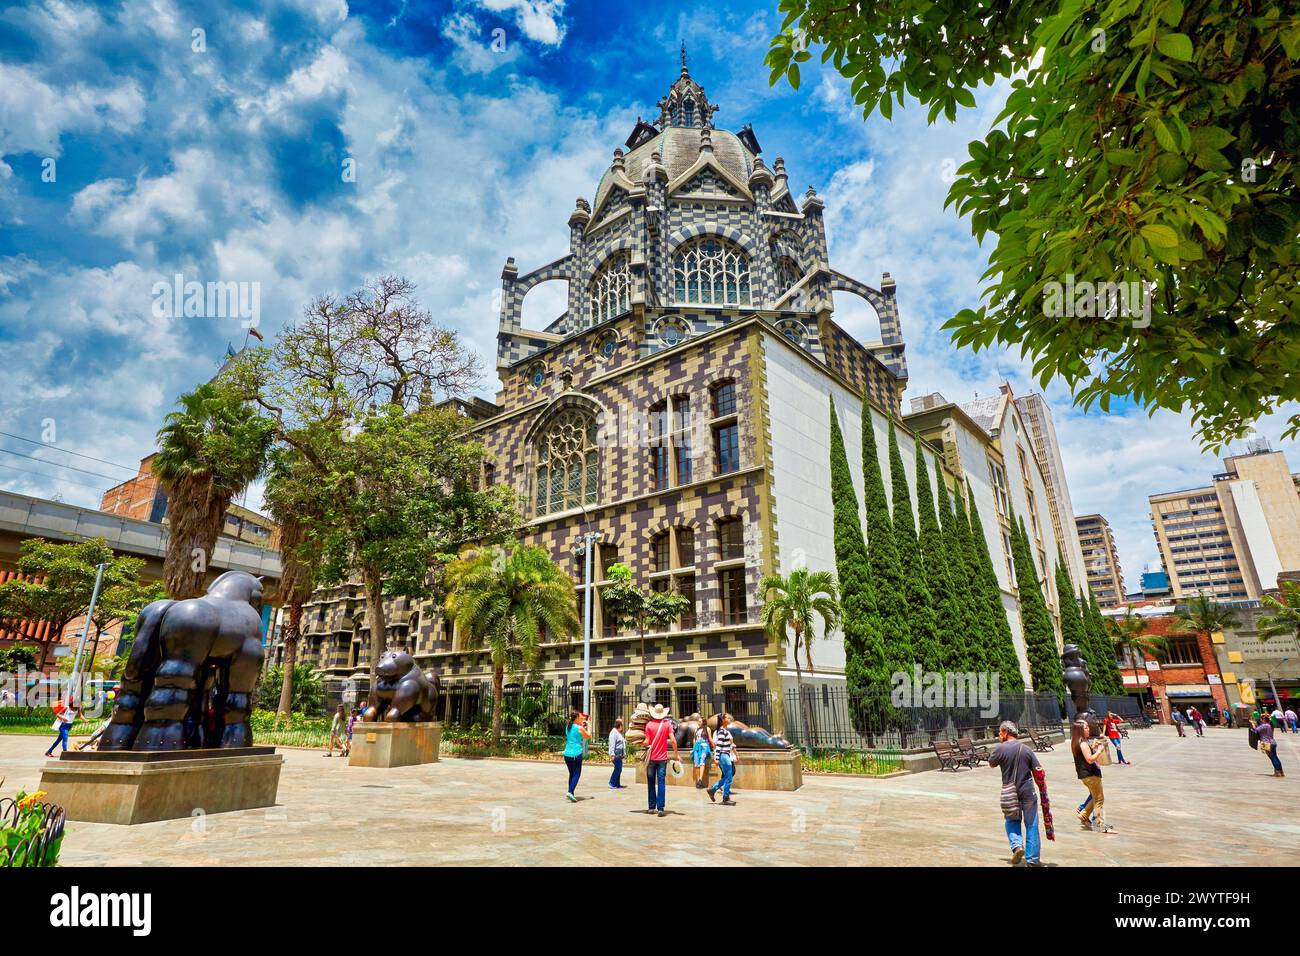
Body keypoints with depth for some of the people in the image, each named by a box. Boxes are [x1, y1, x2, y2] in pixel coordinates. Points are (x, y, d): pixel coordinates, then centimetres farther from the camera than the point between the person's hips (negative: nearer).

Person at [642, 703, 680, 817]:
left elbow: (647, 742, -8)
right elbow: (673, 740, -9)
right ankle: (660, 809, -7)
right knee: (661, 783, 0)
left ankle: (652, 807, 15)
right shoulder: (667, 724, -4)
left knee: (651, 783, 11)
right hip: (662, 758, 0)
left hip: (651, 758, 0)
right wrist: (676, 754, 1)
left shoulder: (649, 724, -5)